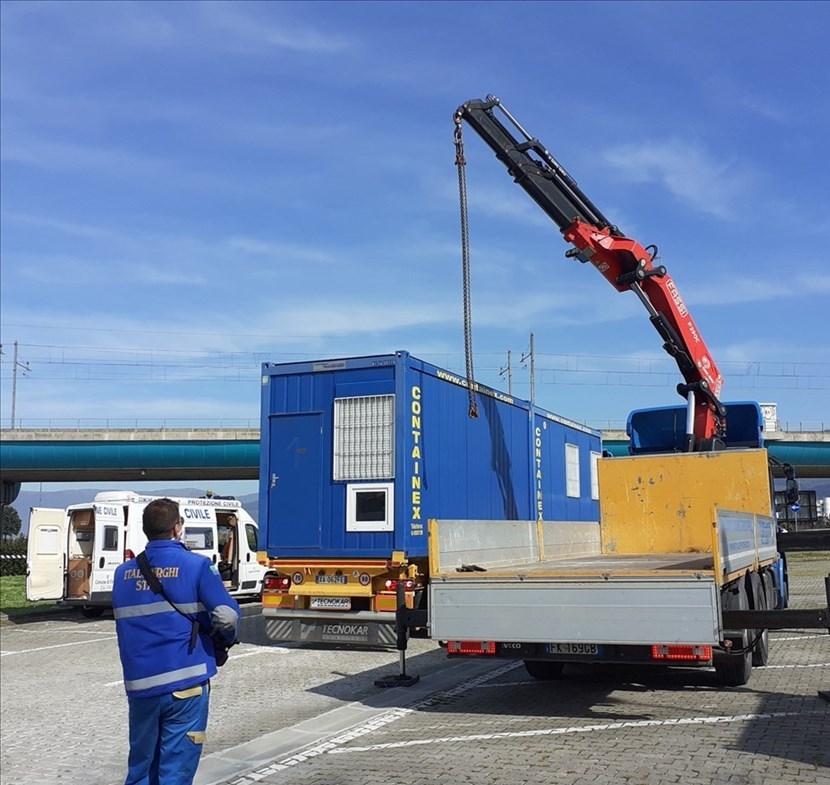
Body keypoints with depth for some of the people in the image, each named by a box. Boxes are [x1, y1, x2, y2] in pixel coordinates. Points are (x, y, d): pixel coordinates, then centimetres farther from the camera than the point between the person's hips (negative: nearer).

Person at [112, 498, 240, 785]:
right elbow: (227, 616, -14)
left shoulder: (123, 572, 7)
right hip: (185, 684, -5)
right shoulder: (196, 566, -9)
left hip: (139, 685, 5)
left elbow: (125, 622, 11)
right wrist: (228, 638, 7)